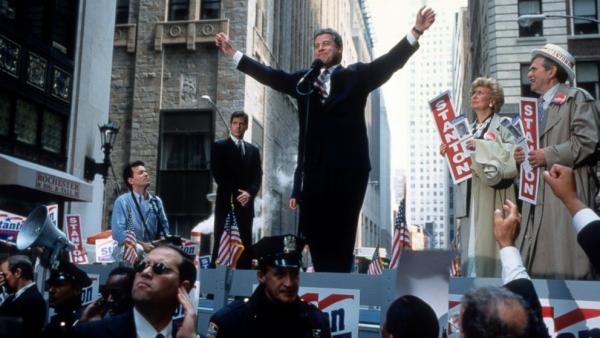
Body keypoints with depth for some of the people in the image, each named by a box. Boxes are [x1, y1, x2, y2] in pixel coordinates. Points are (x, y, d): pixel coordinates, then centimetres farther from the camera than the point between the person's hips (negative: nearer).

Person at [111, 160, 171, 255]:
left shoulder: (156, 201, 13)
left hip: (153, 251, 4)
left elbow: (164, 225, 16)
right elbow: (118, 231, -8)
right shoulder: (122, 201, 0)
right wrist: (142, 245, -14)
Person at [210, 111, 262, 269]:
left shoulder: (253, 150, 17)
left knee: (246, 242, 1)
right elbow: (217, 173, -4)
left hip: (246, 203, 4)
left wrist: (249, 193, -10)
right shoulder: (219, 146, 6)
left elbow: (258, 176, 9)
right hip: (225, 202, -3)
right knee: (221, 242, -6)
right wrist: (235, 193, -11)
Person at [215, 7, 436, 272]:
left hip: (348, 167, -3)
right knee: (313, 230, 4)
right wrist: (233, 53, 14)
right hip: (314, 167, 3)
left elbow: (389, 61, -3)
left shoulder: (356, 76, 7)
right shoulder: (303, 80, 16)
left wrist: (416, 32, -16)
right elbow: (269, 74, 16)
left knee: (342, 231, 1)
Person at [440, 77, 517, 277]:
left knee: (489, 237, -8)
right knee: (471, 238, 3)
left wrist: (481, 146, -19)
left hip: (491, 194, -6)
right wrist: (448, 153, 0)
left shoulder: (502, 125, 1)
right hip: (469, 193, 6)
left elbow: (511, 151, -14)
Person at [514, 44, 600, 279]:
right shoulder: (535, 107, 26)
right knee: (536, 265, 3)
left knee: (568, 264, -9)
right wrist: (521, 156, 9)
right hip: (537, 192, 7)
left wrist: (548, 155, -13)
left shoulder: (577, 98, 2)